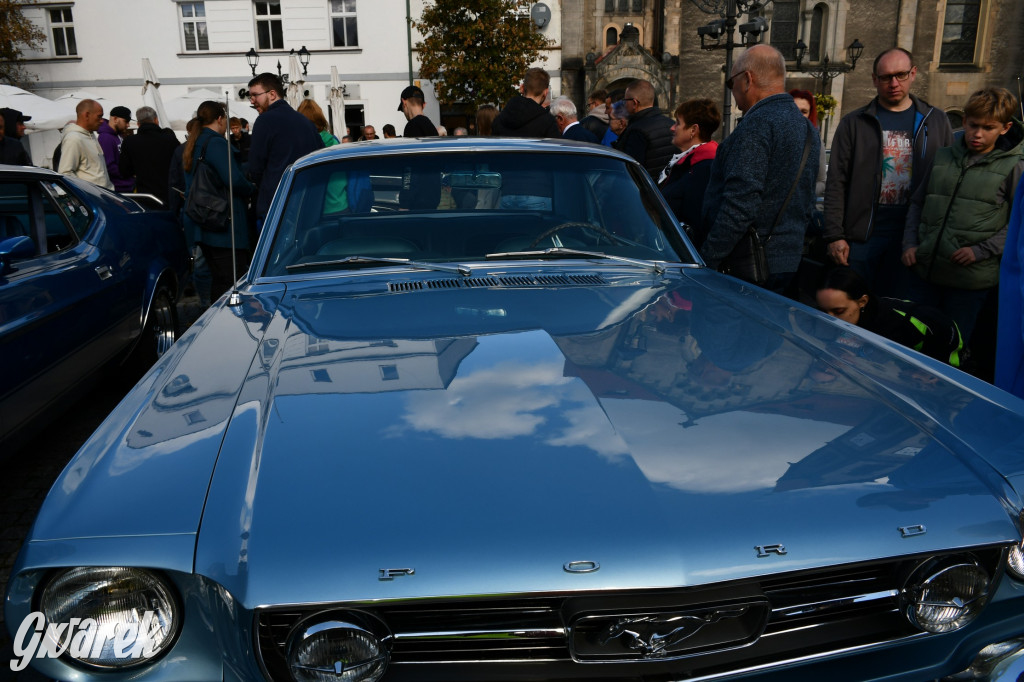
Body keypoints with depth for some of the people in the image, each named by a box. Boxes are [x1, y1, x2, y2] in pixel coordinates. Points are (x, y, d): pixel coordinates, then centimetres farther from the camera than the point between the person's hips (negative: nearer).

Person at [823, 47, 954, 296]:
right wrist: (835, 236, -8)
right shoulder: (854, 123, 4)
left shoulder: (936, 122, 9)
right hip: (862, 233, -2)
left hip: (913, 234, 2)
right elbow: (836, 185, -1)